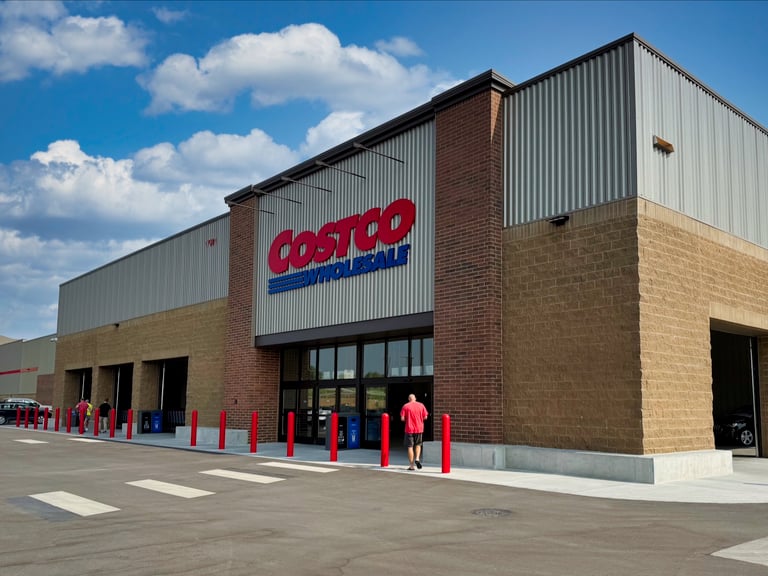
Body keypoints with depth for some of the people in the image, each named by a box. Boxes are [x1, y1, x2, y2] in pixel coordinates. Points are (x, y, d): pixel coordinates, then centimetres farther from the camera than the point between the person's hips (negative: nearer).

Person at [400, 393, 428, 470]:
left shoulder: (405, 406, -3)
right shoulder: (421, 405, 3)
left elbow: (402, 418, -7)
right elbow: (425, 417, 2)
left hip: (409, 429, -2)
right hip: (419, 429, 2)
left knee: (410, 447, 4)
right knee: (418, 445, 20)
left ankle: (411, 466, 4)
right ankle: (417, 458, -3)